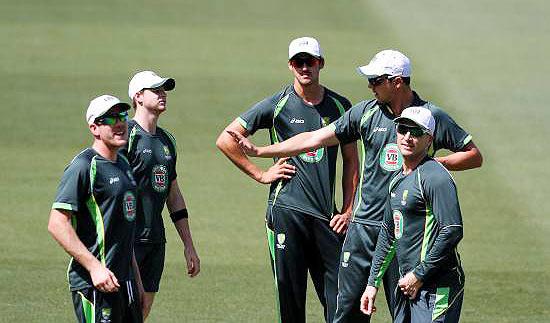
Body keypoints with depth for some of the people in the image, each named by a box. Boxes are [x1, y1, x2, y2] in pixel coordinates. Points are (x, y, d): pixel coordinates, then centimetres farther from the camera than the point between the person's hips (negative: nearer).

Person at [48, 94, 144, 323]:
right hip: (94, 285, -9)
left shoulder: (123, 165, 17)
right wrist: (94, 267, -22)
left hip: (124, 280, 9)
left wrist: (136, 278, 23)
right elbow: (57, 224, -18)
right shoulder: (83, 166, -11)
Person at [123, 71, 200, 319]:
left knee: (143, 311, 7)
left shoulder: (167, 140, 18)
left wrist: (189, 246, 22)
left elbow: (174, 196, 24)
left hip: (155, 241, 8)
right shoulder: (127, 135, -7)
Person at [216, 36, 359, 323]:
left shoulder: (339, 106, 10)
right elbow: (226, 140, 2)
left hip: (326, 216, 3)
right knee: (290, 297, 0)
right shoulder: (278, 104, 0)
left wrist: (348, 210, 7)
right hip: (286, 210, -3)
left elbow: (350, 161, 16)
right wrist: (260, 175, 0)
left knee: (339, 298, -1)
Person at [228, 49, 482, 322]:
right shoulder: (365, 113, 5)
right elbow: (315, 139, 8)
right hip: (365, 225, 3)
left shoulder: (432, 117, -2)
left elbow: (474, 156, 4)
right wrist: (259, 151, 7)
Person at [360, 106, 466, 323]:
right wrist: (373, 283, 23)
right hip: (408, 284, 9)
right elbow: (388, 233, 25)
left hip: (437, 287, -9)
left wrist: (419, 275, -16)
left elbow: (452, 232, -20)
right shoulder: (398, 180, 17)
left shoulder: (435, 177, -12)